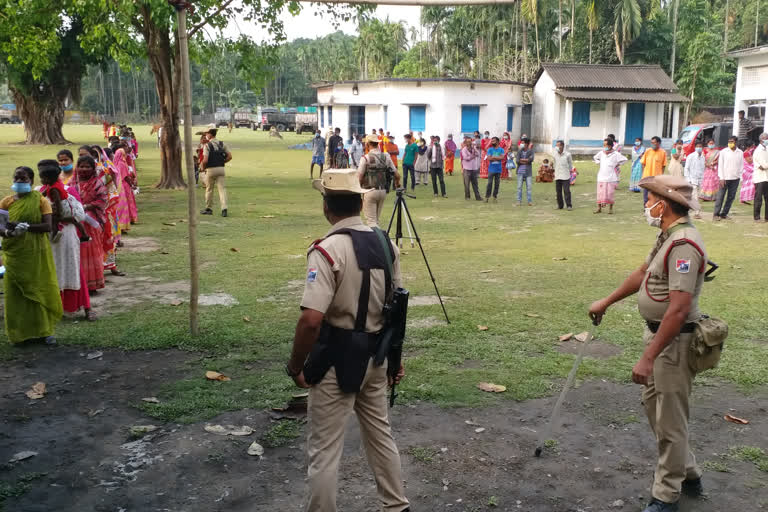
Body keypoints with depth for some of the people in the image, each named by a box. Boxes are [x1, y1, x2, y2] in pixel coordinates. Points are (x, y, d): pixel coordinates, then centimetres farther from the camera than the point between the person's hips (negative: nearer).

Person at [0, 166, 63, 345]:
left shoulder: (40, 200, -2)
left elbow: (48, 226, -11)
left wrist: (27, 226, -26)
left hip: (36, 253, -2)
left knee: (40, 290, 2)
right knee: (16, 292, 4)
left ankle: (44, 330, 13)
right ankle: (21, 331, 15)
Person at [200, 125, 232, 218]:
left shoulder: (207, 145, -10)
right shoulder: (221, 144, 6)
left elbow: (205, 160, -17)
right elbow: (229, 156, 4)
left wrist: (202, 168, 1)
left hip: (211, 169, -4)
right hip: (221, 169, 4)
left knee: (209, 189, 11)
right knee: (222, 189, 1)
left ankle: (208, 209, 21)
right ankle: (224, 209, -12)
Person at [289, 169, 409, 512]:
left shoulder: (328, 250, -20)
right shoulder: (385, 243, 2)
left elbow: (311, 320, -26)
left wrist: (296, 367, -12)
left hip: (337, 359, -7)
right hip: (376, 354, 7)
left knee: (324, 448, 6)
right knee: (380, 434, 23)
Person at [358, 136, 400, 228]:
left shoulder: (365, 158, -10)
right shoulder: (386, 157, 3)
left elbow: (359, 177, -11)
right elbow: (397, 175, 5)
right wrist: (397, 184, 26)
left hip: (370, 191, -5)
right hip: (383, 191, 5)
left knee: (371, 221, -2)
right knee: (376, 219, 17)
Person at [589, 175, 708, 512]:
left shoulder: (683, 244, -26)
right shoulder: (669, 235, 7)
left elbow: (678, 309, -31)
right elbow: (643, 273, 22)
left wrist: (648, 357, -31)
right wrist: (606, 302, 31)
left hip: (673, 341, -11)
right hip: (658, 332, 11)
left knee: (669, 419, 3)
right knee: (654, 403, 23)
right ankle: (687, 474, 38)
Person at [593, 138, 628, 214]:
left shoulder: (615, 154, -7)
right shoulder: (601, 153, 6)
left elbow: (624, 159, -3)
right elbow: (595, 158, 25)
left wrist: (617, 165, -3)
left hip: (611, 178, -3)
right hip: (601, 177, 3)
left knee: (610, 193, -1)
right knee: (600, 193, 3)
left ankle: (610, 208, 11)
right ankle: (599, 208, 12)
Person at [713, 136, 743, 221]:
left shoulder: (740, 153, 7)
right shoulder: (724, 152, 0)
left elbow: (741, 165, 13)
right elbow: (720, 165, -1)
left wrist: (739, 175, 2)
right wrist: (721, 178, -7)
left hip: (735, 178, 3)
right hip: (725, 178, -3)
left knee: (731, 197, 4)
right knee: (720, 196, -5)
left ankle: (724, 214, 12)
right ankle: (716, 214, -2)